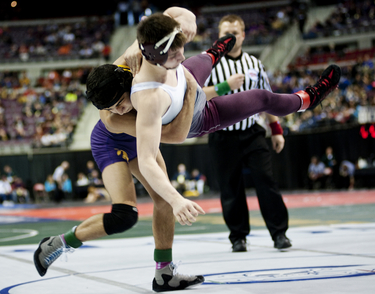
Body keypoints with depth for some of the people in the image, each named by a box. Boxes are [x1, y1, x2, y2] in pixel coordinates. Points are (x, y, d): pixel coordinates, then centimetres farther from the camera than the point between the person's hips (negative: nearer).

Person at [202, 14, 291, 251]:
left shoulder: (254, 64, 10)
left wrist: (276, 129, 13)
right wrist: (225, 86, -22)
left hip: (253, 133, 2)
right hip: (223, 136, -2)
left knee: (266, 179, -7)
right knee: (231, 188, 2)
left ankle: (279, 232, 1)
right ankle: (238, 236, 15)